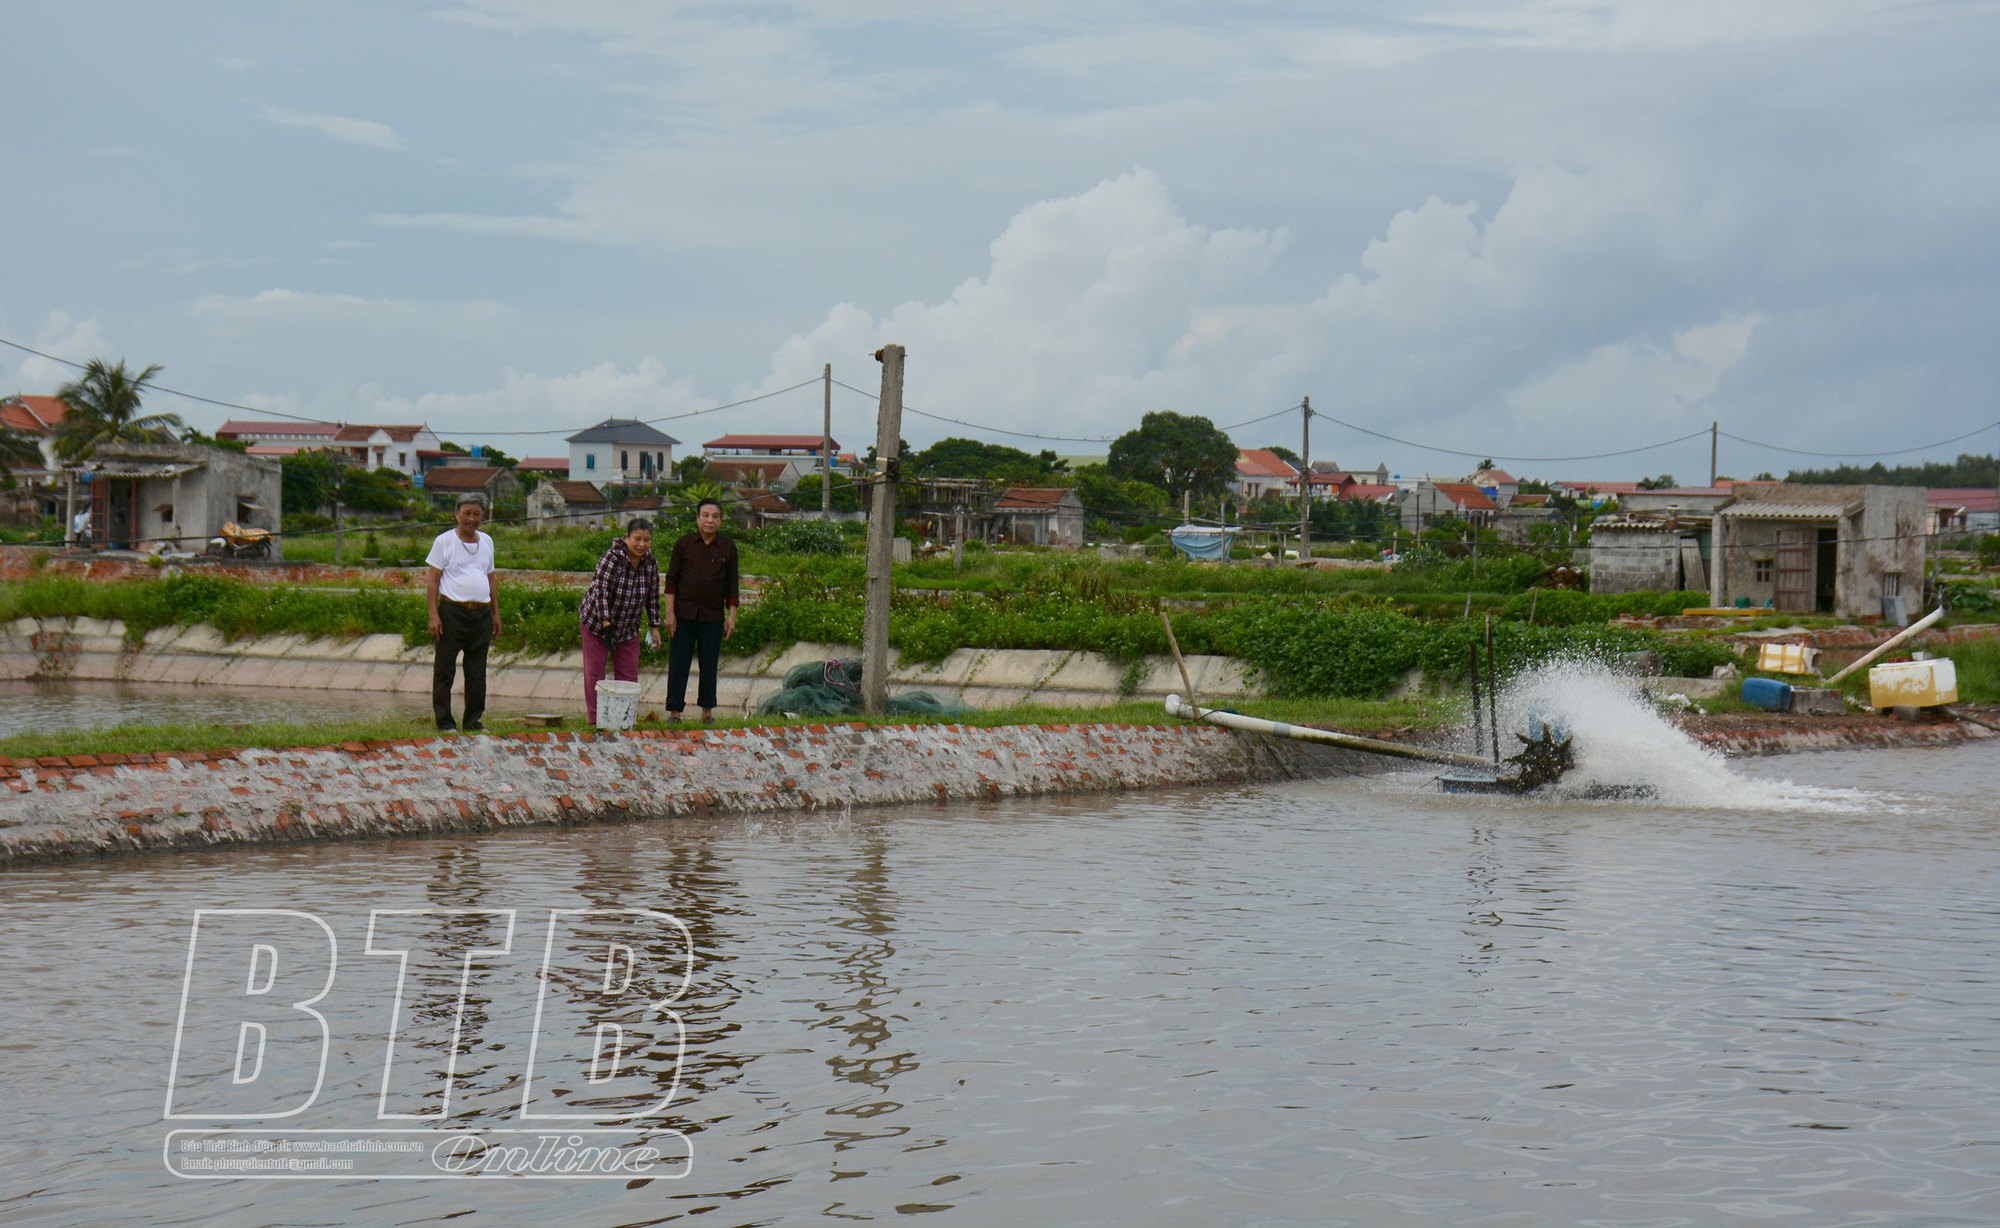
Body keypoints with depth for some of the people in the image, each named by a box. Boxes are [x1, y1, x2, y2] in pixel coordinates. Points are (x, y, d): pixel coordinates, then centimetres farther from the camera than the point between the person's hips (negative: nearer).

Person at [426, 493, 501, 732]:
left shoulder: (486, 542, 15)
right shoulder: (444, 541, -1)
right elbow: (433, 580, -3)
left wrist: (496, 614, 19)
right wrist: (434, 614, -11)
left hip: (481, 613, 5)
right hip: (452, 611, -5)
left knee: (477, 671, 8)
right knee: (444, 669, -1)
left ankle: (474, 721, 15)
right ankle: (444, 722, 4)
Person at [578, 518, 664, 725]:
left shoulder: (651, 563, -5)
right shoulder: (612, 558, -24)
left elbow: (653, 597, 3)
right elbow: (600, 592, -25)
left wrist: (655, 626, -1)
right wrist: (607, 626, -29)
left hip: (628, 627, 5)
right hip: (596, 622, -5)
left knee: (628, 674, 4)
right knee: (594, 672, -2)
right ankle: (596, 718, 3)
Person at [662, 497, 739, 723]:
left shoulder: (728, 548, 2)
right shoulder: (684, 543, -1)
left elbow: (731, 585, 7)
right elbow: (672, 580, 1)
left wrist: (731, 616, 1)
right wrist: (670, 613, -5)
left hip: (712, 616, 1)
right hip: (684, 614, -1)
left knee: (709, 664, 7)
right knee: (678, 664, -1)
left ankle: (707, 711, 18)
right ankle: (674, 711, 4)